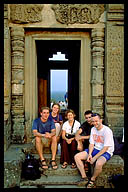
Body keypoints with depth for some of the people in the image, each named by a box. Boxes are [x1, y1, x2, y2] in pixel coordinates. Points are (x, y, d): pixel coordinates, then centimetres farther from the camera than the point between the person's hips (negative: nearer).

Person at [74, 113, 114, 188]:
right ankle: (84, 178, -1)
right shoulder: (93, 129, 3)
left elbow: (105, 148, -20)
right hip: (95, 149, 7)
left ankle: (92, 180, -8)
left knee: (98, 163, -38)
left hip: (106, 152, -7)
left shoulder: (107, 131, -18)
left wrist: (94, 158, -21)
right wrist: (89, 154, -12)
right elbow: (91, 143, 5)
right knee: (77, 157, -7)